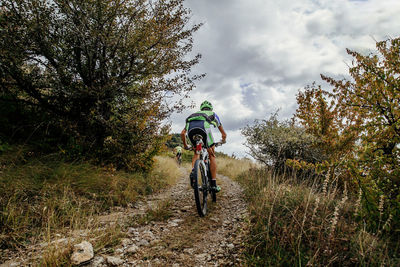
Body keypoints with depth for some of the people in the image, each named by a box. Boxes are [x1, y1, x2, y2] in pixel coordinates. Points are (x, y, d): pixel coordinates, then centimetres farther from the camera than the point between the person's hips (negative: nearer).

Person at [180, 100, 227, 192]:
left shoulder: (194, 114, 42)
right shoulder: (213, 114, 38)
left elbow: (182, 133, 36)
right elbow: (223, 133, 43)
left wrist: (185, 145, 49)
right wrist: (223, 140, 63)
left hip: (190, 128, 3)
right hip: (203, 127, -3)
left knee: (196, 152, 27)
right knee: (212, 156, 11)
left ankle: (193, 171, 2)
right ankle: (214, 184, 9)